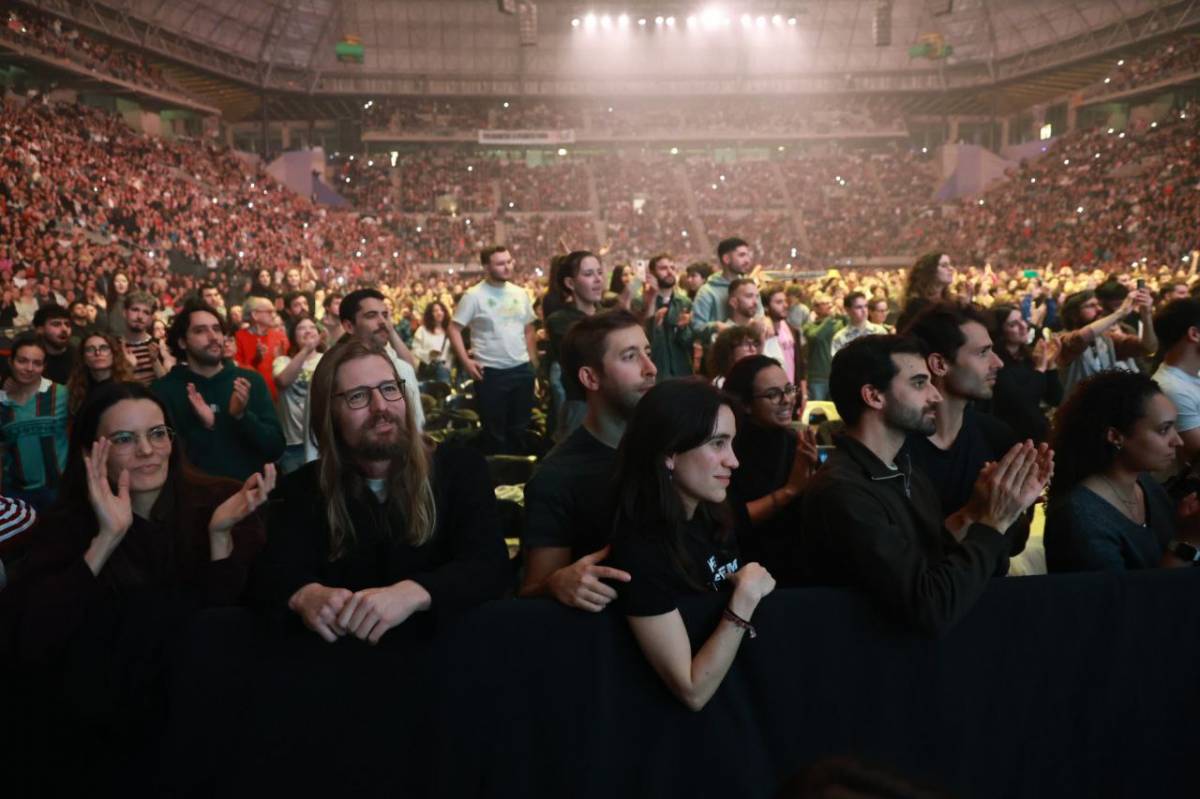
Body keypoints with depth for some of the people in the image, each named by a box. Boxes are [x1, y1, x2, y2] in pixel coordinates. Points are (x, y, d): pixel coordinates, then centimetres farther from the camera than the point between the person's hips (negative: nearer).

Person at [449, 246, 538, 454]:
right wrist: (466, 361, -14)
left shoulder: (520, 293, 7)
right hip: (490, 372, -4)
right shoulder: (474, 296, -8)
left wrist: (534, 362, 10)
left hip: (522, 369, 5)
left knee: (520, 427, 14)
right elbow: (454, 329, -7)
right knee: (495, 430, 6)